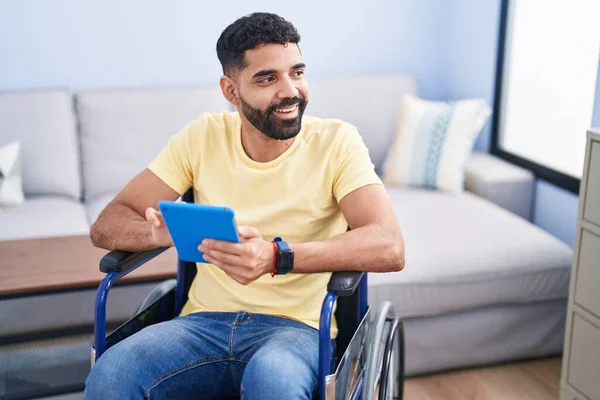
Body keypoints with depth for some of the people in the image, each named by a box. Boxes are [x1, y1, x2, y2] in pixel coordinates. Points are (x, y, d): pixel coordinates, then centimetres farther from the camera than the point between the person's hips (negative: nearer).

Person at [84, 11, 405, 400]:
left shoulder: (336, 141, -6)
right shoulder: (202, 136, 2)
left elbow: (389, 248, -20)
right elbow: (106, 226, 0)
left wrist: (276, 256, -34)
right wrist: (170, 231, -23)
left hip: (296, 326, -2)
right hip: (204, 322, 2)